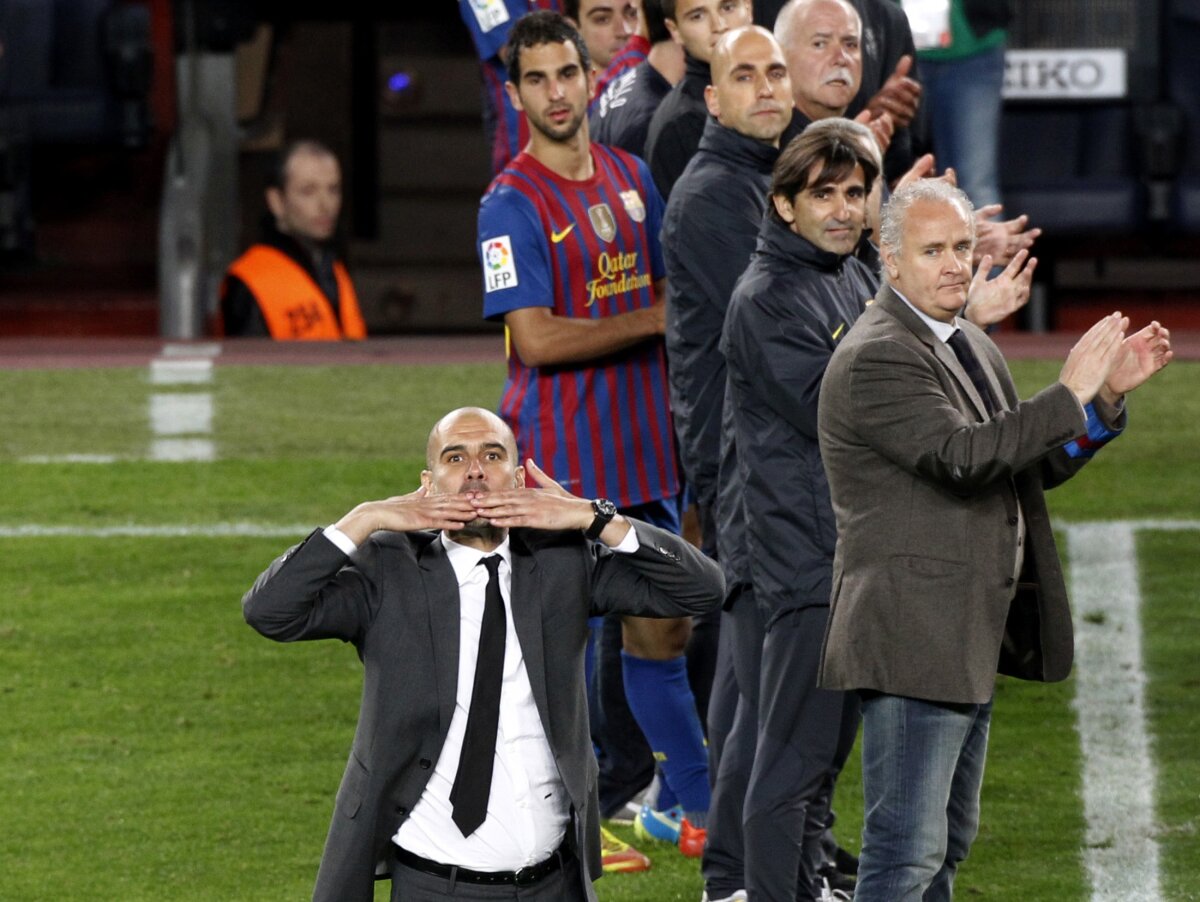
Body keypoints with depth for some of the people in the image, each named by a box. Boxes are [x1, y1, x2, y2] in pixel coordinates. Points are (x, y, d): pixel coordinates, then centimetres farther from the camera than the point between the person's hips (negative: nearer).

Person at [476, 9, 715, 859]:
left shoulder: (632, 177, 10)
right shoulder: (513, 204, -11)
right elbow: (537, 340, -19)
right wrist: (653, 321, -15)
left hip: (642, 452, 6)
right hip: (558, 461, -6)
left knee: (661, 631, 12)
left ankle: (703, 808, 19)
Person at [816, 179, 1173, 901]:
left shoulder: (971, 346, 15)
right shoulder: (876, 358, -16)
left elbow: (1035, 465, 18)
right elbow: (962, 456, -28)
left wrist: (1110, 393, 4)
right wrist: (1071, 394, -25)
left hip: (969, 641, 10)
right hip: (913, 640, -10)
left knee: (949, 839, 19)